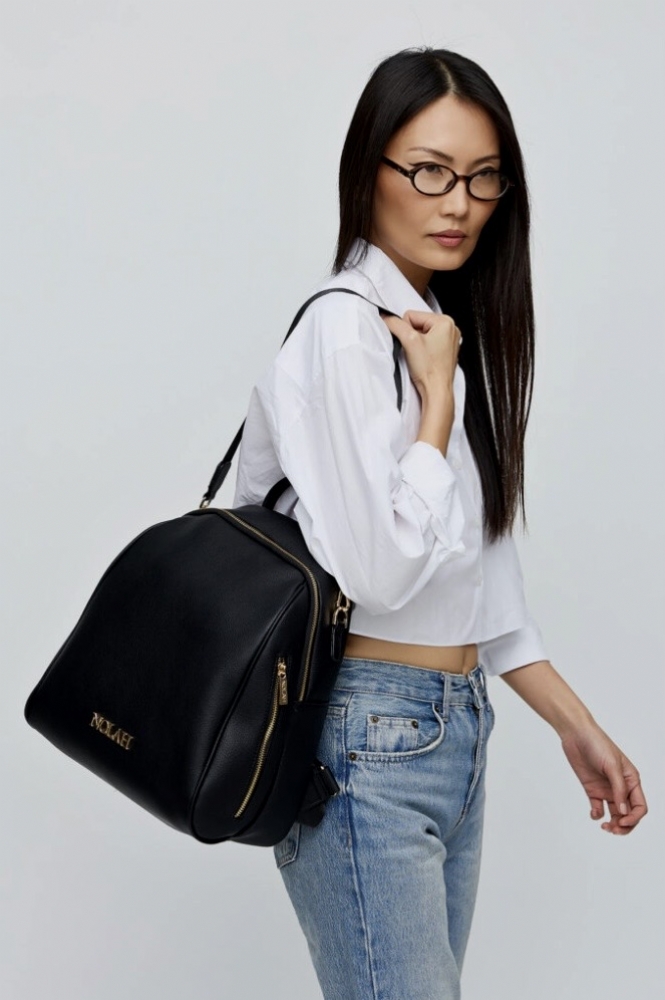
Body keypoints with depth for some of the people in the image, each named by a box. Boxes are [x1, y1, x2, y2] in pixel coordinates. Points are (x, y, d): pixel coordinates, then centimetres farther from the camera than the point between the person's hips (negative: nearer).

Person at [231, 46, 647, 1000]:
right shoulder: (346, 329, -13)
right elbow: (379, 572, -22)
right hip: (370, 742, -8)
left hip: (455, 733, 9)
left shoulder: (445, 330, 14)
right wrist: (438, 396, -13)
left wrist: (578, 725, 16)